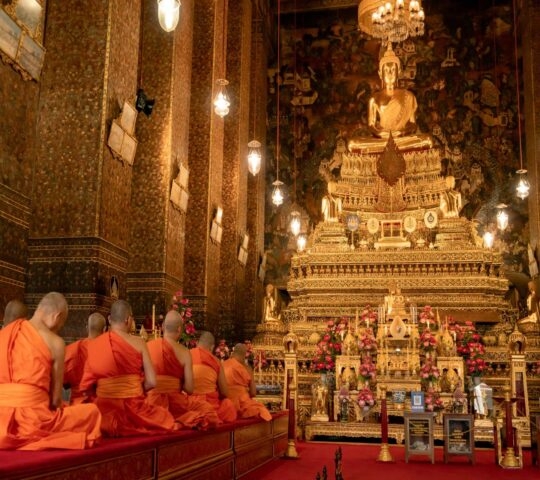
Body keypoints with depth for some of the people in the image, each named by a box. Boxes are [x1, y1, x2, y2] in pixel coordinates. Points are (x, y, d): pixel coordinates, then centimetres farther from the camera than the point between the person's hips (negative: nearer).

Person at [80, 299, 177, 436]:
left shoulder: (93, 345, 2)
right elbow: (151, 382, -4)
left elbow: (86, 388, 1)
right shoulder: (138, 342, -4)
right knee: (166, 420, 23)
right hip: (133, 409, -1)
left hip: (105, 411, 1)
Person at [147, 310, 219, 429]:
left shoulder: (148, 346, 1)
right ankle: (180, 420, 0)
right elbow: (189, 389, -8)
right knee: (205, 408, 19)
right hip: (173, 401, -4)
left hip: (150, 401, 4)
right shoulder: (184, 352, -8)